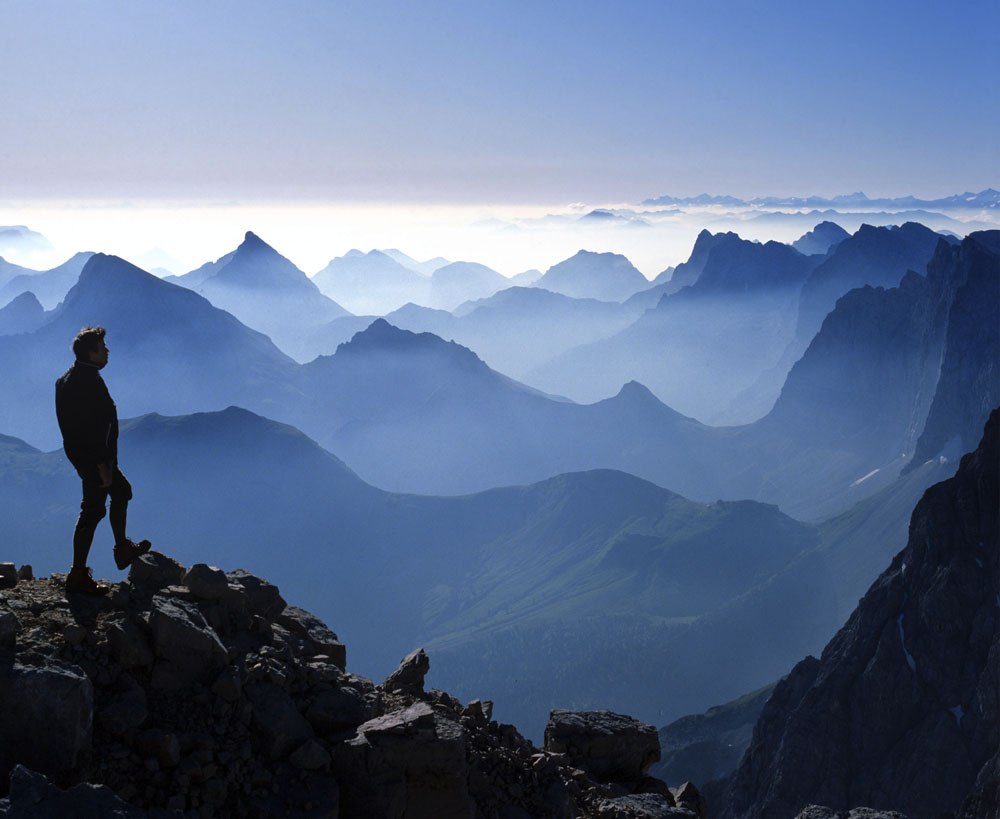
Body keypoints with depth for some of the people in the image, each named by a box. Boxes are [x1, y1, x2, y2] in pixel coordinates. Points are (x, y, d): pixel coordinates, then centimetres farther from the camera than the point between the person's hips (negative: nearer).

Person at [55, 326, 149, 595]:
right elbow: (94, 429, -27)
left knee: (121, 491, 25)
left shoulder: (67, 378, 8)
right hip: (93, 457, -11)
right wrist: (102, 467, -23)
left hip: (76, 450, 11)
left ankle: (123, 549, 37)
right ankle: (78, 576, 4)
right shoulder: (90, 382, -25)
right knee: (92, 511, -2)